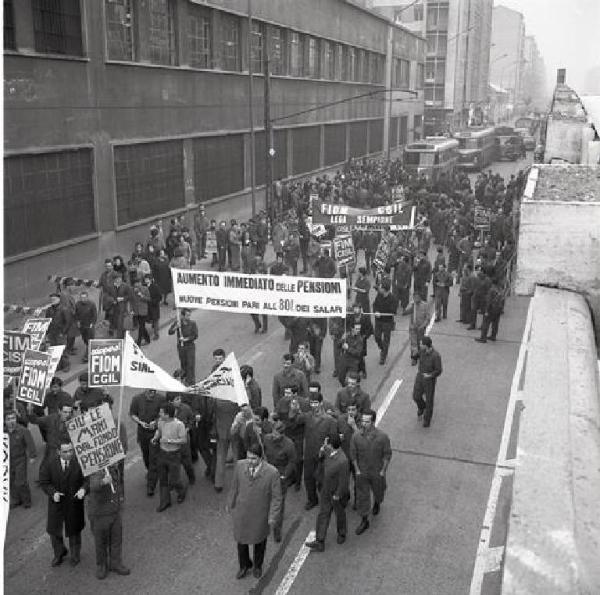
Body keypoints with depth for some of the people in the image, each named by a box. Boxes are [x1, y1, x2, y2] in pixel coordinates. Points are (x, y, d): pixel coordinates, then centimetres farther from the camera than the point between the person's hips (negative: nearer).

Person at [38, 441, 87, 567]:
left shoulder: (79, 462, -19)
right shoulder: (49, 463, -15)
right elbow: (44, 482, -9)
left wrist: (83, 489, -30)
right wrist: (53, 492, -25)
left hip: (74, 501, -1)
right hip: (56, 501, 1)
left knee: (74, 529, 16)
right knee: (54, 529, 15)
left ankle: (75, 555, 42)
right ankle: (59, 553, 44)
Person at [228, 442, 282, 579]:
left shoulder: (272, 472, -26)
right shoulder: (240, 465, -17)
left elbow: (276, 497, -15)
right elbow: (234, 487, 0)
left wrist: (273, 516, -13)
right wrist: (231, 504, 9)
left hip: (260, 516, -2)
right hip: (241, 513, 2)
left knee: (259, 542, 22)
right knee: (241, 540, 19)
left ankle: (258, 566, 51)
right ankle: (244, 566, 47)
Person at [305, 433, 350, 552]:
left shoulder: (342, 461, -37)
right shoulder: (329, 452, -14)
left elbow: (343, 481, -27)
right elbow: (321, 457, 9)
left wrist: (337, 495, -17)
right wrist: (322, 450, -15)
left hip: (337, 494, -7)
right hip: (326, 491, 7)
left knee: (340, 515, 21)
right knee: (323, 515, 14)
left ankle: (341, 534, 50)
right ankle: (319, 542, 26)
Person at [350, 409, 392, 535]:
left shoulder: (382, 436, -23)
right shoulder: (356, 436, -19)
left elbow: (387, 454, -11)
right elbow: (353, 454, -5)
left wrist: (383, 471, -9)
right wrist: (357, 470, -5)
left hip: (377, 472, 0)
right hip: (361, 472, 1)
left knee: (378, 492, 23)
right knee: (362, 496, 8)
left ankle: (377, 503, 57)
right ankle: (364, 521, 25)